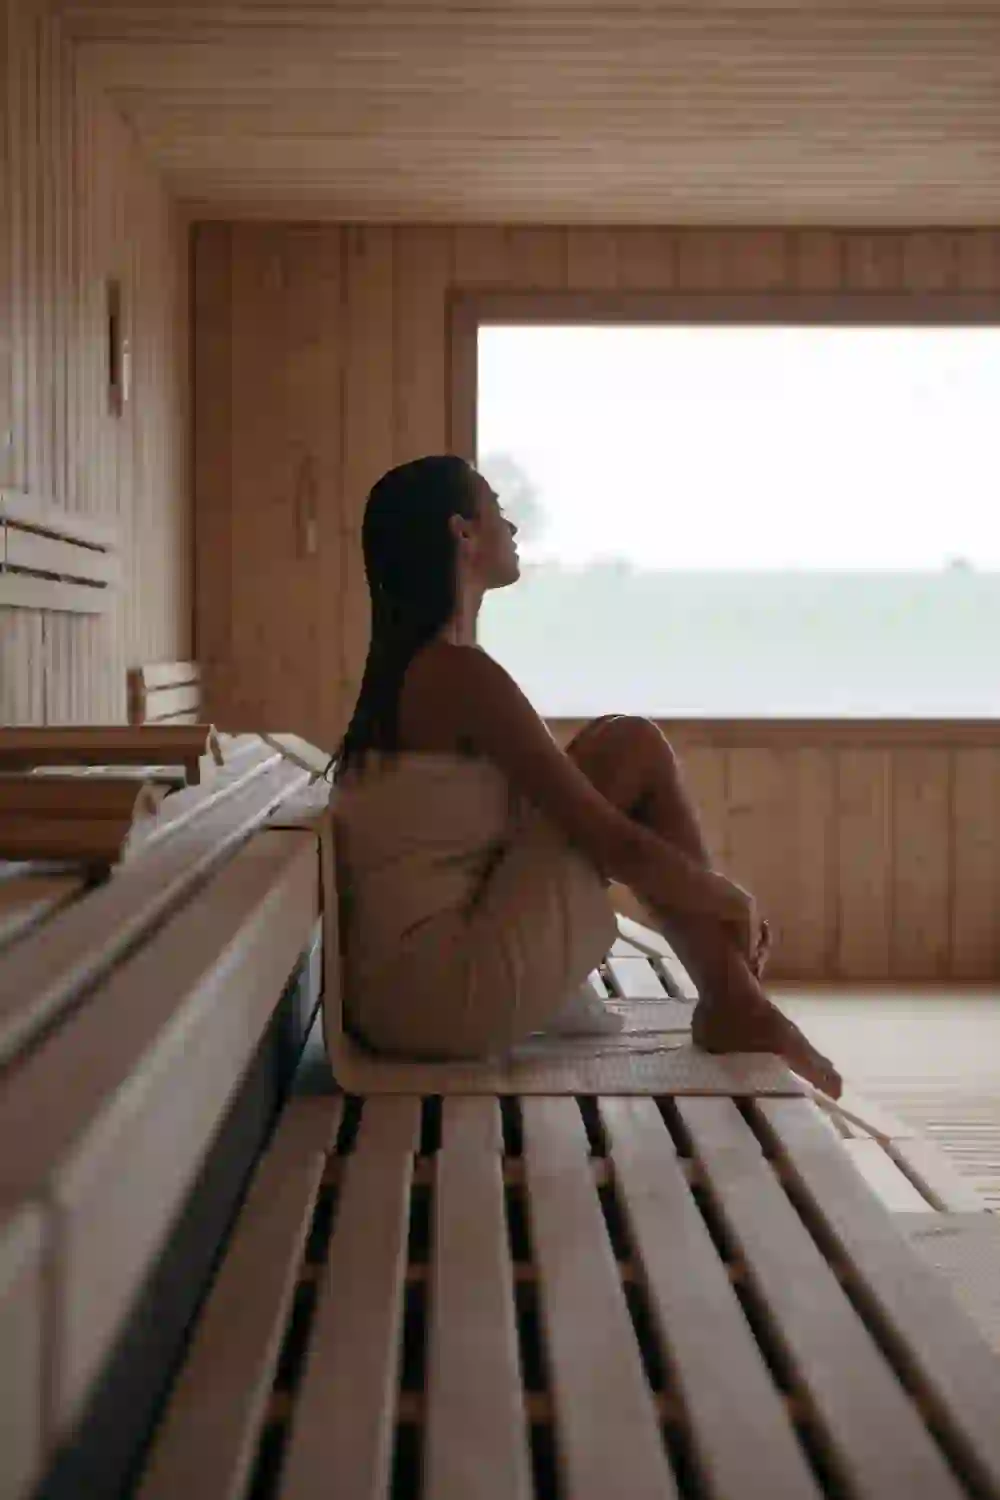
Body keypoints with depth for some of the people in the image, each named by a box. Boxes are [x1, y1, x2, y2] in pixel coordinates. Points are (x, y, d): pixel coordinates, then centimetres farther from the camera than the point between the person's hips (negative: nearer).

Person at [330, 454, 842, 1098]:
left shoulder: (406, 671, 15)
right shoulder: (462, 672, -14)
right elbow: (614, 845, -15)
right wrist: (734, 899, 2)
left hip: (393, 998, 10)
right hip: (445, 998, -10)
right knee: (633, 748, -5)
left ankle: (735, 1004, 12)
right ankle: (736, 1009, 4)